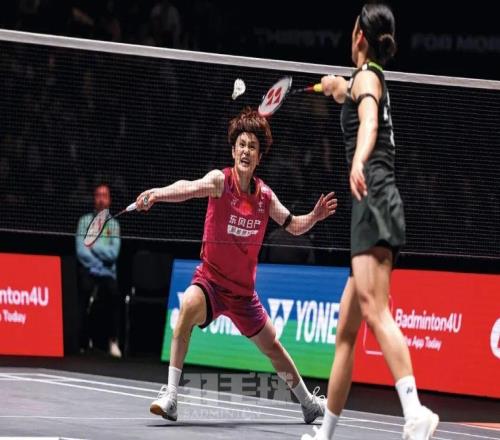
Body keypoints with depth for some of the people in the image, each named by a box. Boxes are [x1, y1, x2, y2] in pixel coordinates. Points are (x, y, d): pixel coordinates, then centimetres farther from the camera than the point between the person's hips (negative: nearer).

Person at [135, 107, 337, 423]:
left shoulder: (264, 195, -1)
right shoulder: (221, 180, -14)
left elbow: (294, 226, 15)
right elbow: (190, 188, -35)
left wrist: (315, 216, -6)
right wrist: (158, 193, -54)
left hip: (243, 290, 4)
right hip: (211, 281, -4)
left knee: (273, 347, 14)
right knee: (188, 306, -35)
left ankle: (308, 402, 39)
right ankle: (170, 397, -34)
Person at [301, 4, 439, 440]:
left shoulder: (367, 76, -1)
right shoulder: (365, 82, 26)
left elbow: (368, 122, -24)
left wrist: (358, 161, -42)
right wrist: (336, 86, 74)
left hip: (374, 199, -9)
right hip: (372, 210, 9)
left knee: (375, 312, -25)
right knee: (345, 331, 14)